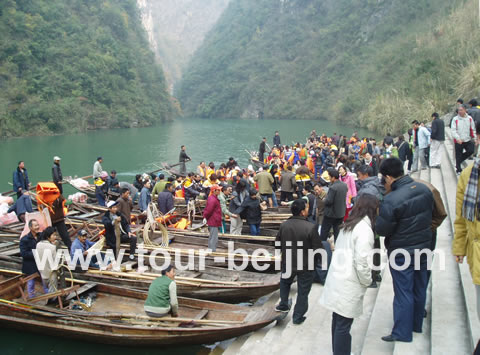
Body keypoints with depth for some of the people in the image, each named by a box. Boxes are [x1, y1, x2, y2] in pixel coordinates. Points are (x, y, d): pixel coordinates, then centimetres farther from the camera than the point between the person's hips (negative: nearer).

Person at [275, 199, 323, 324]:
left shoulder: (284, 225, -10)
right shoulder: (311, 227, -24)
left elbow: (278, 244, 2)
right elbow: (318, 249, -19)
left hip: (288, 262, 4)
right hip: (306, 265, -4)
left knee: (285, 281, 32)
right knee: (303, 291, 14)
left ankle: (283, 305, 40)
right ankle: (298, 316, 24)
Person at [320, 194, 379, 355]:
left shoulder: (348, 225, 13)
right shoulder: (365, 228, -14)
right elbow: (362, 261, -19)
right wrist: (367, 281, -3)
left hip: (338, 278, 8)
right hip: (349, 284, -8)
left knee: (338, 319, 16)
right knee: (344, 325, -1)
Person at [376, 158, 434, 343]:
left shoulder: (391, 200, -26)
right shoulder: (424, 189, -4)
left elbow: (382, 230, -19)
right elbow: (430, 214, 10)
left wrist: (377, 216, -2)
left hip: (402, 252, -7)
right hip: (424, 247, 7)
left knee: (403, 292, 4)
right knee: (420, 288, 19)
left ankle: (402, 332, 13)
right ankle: (417, 325, 35)